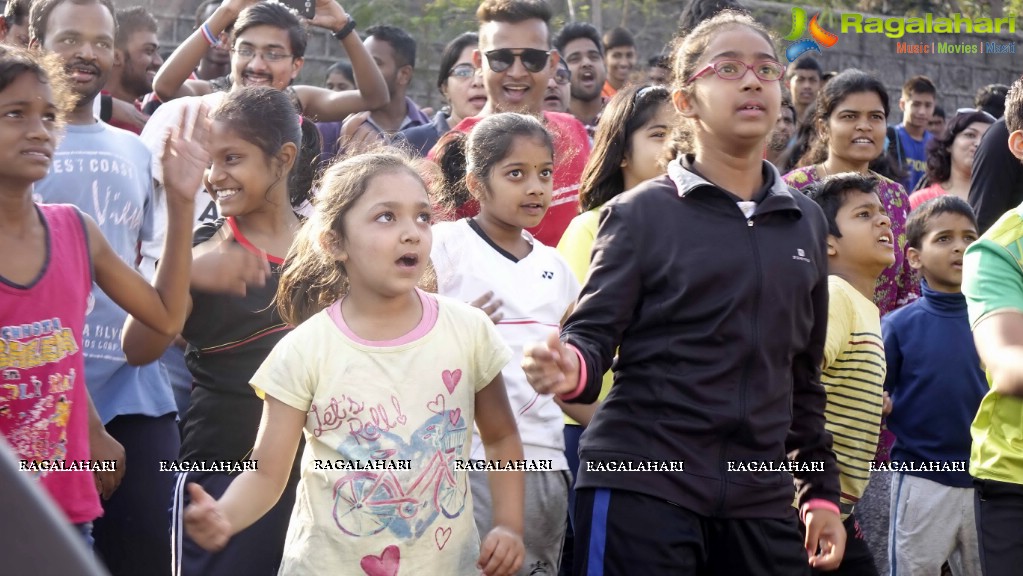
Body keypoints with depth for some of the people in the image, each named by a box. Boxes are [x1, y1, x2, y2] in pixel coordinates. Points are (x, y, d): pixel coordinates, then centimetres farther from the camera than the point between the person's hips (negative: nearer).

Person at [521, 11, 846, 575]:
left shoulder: (806, 222, 14)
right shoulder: (643, 211, 1)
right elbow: (593, 331, -4)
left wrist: (821, 490, 17)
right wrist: (572, 368, -27)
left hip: (760, 498, 4)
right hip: (641, 486, -4)